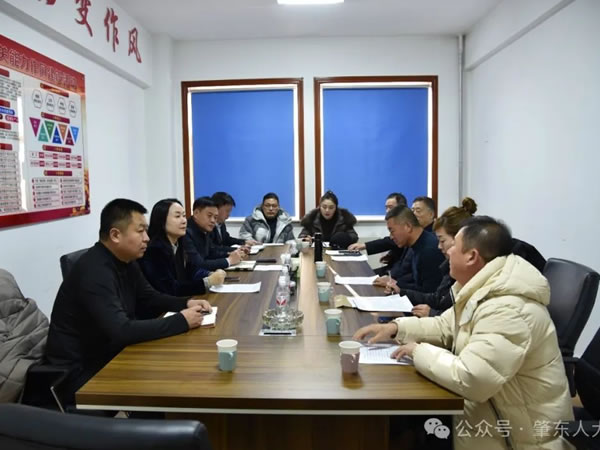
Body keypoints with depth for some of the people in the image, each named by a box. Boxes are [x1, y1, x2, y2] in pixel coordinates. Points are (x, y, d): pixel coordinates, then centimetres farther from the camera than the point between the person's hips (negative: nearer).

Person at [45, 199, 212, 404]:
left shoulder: (125, 261, 2)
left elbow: (149, 298, 13)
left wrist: (186, 303, -5)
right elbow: (122, 331, -35)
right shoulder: (95, 272, -28)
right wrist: (181, 321, -28)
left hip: (108, 356, 9)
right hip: (81, 372, -8)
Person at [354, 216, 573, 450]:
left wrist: (419, 351, -23)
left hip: (519, 430, -8)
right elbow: (445, 326, 11)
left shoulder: (507, 310, -32)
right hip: (491, 405, 8)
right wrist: (397, 327, -3)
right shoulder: (482, 289, 1)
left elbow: (469, 379, -38)